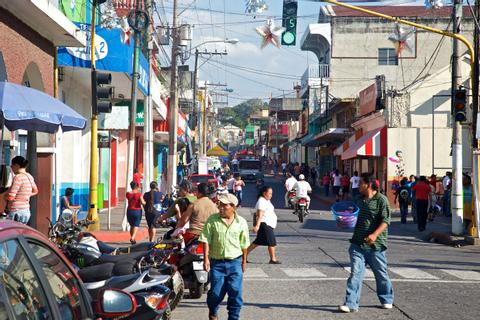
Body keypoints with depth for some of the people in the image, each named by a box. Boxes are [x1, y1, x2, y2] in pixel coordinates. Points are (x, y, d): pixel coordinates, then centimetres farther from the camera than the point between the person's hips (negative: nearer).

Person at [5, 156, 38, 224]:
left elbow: (10, 196, -19)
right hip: (26, 211, 9)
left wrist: (5, 195, 2)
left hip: (16, 212, -9)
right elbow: (35, 191, 28)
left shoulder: (18, 177, -15)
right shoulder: (29, 177, 10)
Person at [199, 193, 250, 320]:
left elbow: (244, 244, 9)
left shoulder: (241, 222, 0)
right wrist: (206, 259, -9)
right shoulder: (212, 220, -5)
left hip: (235, 262, 1)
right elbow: (206, 240, -4)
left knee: (235, 293, -2)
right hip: (217, 262, -1)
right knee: (216, 292, 5)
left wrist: (244, 261, 12)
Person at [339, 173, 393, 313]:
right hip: (358, 243, 5)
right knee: (355, 273, -4)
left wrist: (374, 235, -26)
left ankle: (387, 300, 30)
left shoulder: (381, 200, -8)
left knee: (381, 273, 11)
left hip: (376, 245, -4)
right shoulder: (358, 200, 12)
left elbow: (385, 221, -15)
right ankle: (351, 304, -5)